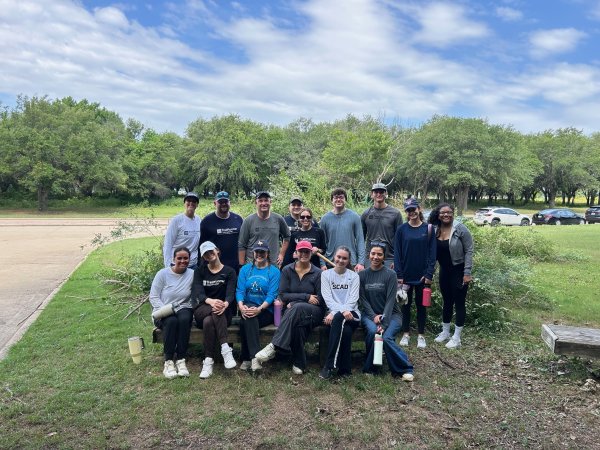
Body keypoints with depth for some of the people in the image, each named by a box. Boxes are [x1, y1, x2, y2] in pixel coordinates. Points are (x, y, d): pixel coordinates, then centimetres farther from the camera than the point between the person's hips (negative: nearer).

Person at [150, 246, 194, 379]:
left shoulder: (192, 274, -2)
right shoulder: (162, 273, -3)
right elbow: (153, 297, -5)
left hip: (183, 309, 1)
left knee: (184, 319, -34)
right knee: (171, 321, -34)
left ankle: (181, 360, -27)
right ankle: (168, 361, -23)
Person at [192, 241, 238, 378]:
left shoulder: (229, 272, 6)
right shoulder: (199, 271, 10)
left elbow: (230, 293, -9)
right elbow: (198, 292, -8)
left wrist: (225, 304, -35)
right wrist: (211, 301, -32)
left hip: (223, 312, 0)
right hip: (202, 310, 0)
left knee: (208, 321, -36)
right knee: (214, 312, -36)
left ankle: (208, 361, -35)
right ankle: (225, 349, -42)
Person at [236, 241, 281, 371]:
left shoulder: (274, 271, 1)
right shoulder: (245, 269, 12)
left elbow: (272, 295, -10)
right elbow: (240, 291, 1)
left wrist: (259, 309, -26)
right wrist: (241, 306, -20)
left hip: (266, 311, -2)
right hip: (248, 307, 3)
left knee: (244, 322, -31)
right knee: (248, 317, -33)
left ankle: (247, 359, -20)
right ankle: (255, 356, -30)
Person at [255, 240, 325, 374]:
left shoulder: (318, 273, 4)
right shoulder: (287, 270, 7)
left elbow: (321, 299, -2)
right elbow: (283, 295, -2)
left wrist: (294, 302, -10)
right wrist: (306, 297, -13)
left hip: (313, 312, -1)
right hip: (292, 310, 1)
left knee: (297, 308, -37)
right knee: (298, 323, -37)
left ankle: (273, 347, -40)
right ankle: (299, 363, -26)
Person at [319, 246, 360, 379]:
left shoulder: (354, 276, 11)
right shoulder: (326, 274, 10)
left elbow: (353, 299, -2)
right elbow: (327, 297, -2)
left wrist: (335, 313, -19)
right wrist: (343, 310, -21)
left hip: (352, 314, 0)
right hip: (334, 314, 0)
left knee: (338, 319, -36)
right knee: (346, 330, -35)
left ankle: (329, 365, -31)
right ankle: (345, 368, -23)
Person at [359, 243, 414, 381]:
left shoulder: (390, 274, -5)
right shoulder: (362, 275, 4)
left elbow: (390, 300, -11)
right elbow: (362, 299, 0)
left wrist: (383, 323, -20)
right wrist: (374, 316, -14)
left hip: (391, 314, -1)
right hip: (370, 314, 2)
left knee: (386, 337, -28)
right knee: (372, 331, -30)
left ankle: (405, 368, -7)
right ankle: (370, 367, -10)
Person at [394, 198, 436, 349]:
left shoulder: (428, 229, -2)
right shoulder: (401, 229, -2)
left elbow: (432, 253, -2)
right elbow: (397, 253, -2)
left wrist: (429, 274, -8)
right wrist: (399, 275, -7)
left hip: (422, 275, 0)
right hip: (406, 274, 1)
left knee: (421, 304, 10)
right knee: (406, 304, 10)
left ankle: (421, 335, 22)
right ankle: (406, 334, 23)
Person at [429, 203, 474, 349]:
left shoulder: (460, 229, -14)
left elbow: (469, 251, -13)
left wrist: (467, 273, -16)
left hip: (459, 271, -5)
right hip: (444, 271, 5)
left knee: (459, 303, 3)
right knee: (447, 301, 16)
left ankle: (456, 337, 13)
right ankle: (445, 332, 30)